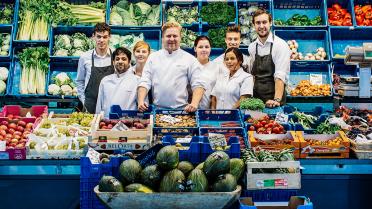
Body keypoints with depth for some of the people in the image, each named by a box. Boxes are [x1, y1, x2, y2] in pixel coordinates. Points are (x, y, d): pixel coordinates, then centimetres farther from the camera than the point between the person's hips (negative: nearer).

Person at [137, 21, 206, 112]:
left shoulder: (190, 59, 6)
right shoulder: (153, 57, 13)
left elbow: (198, 84, 1)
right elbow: (145, 82, 8)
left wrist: (194, 103, -15)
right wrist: (141, 101, -7)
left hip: (181, 109, -1)